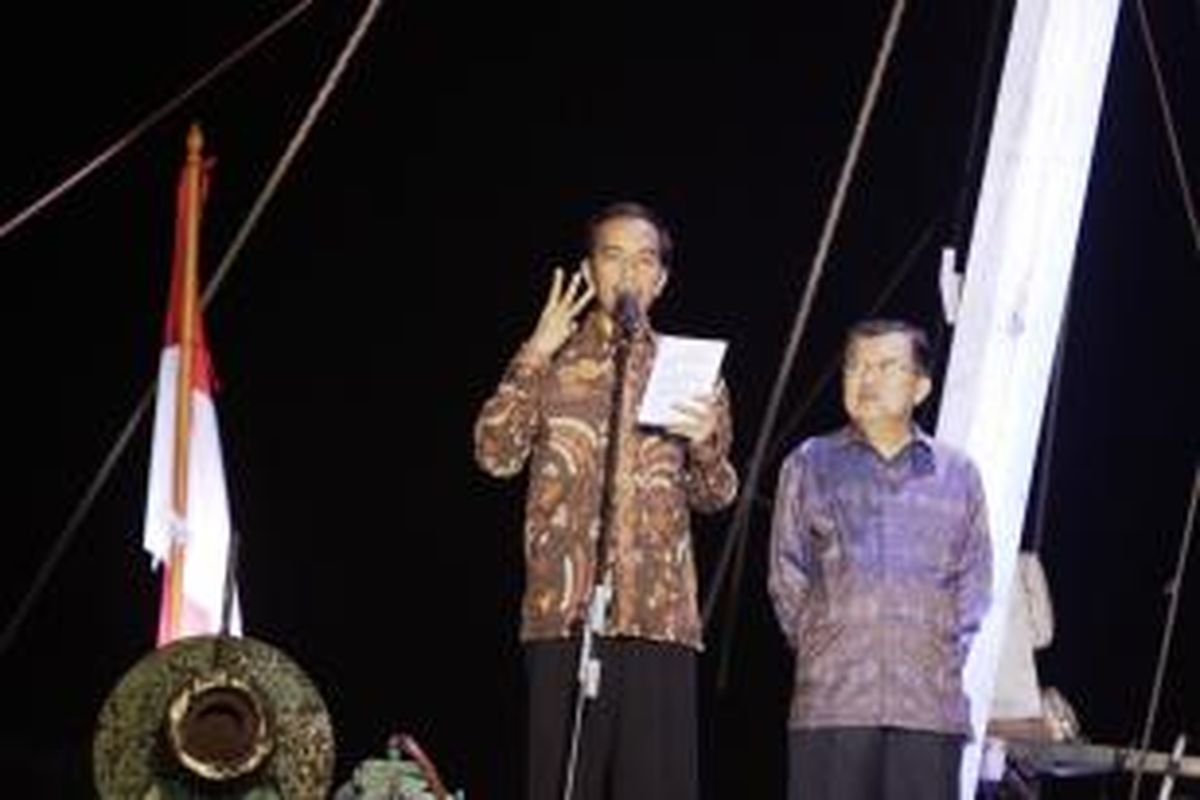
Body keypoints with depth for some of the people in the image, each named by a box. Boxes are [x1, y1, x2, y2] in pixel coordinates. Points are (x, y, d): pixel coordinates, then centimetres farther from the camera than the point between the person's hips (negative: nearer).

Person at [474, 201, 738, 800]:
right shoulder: (550, 362, 12)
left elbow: (714, 496, 16)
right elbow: (496, 455, -1)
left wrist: (707, 443, -6)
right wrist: (534, 355, -8)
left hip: (660, 613, 1)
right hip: (565, 611, -1)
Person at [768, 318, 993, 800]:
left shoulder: (958, 475, 14)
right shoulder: (809, 466, 11)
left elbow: (975, 583, 14)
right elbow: (786, 578, 10)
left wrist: (948, 651, 3)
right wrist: (818, 649, 3)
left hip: (931, 701, 1)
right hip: (832, 700, -1)